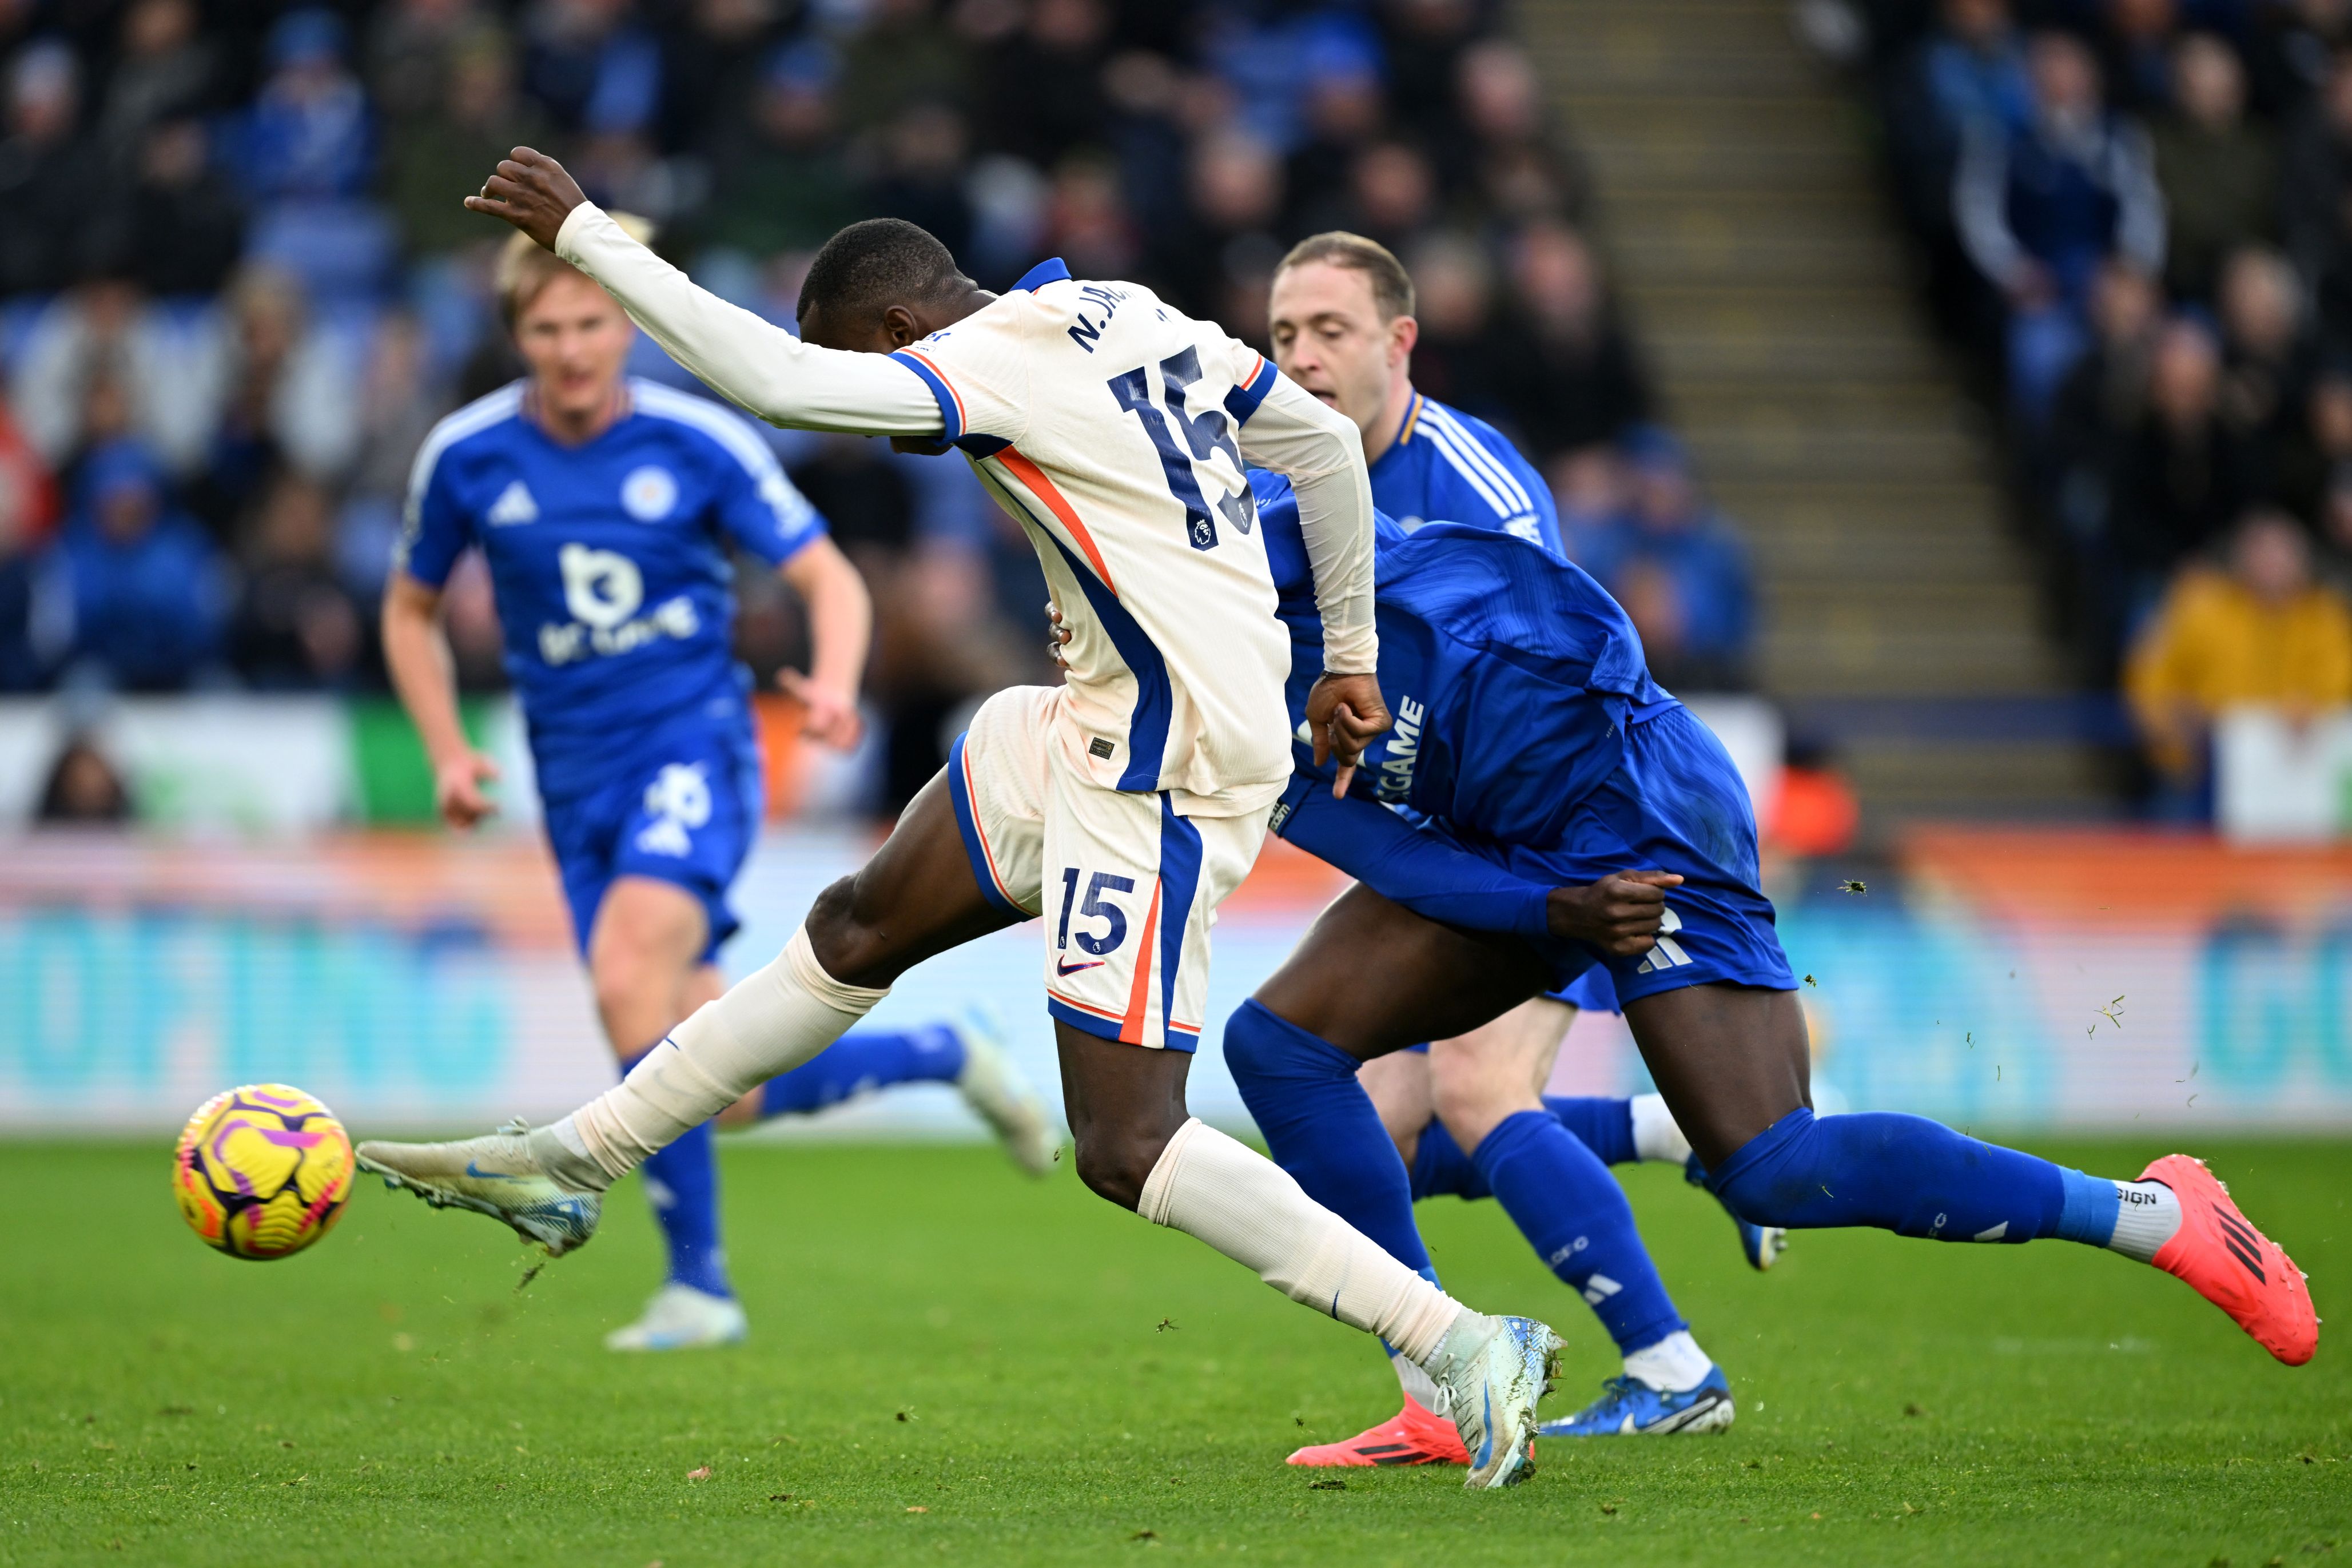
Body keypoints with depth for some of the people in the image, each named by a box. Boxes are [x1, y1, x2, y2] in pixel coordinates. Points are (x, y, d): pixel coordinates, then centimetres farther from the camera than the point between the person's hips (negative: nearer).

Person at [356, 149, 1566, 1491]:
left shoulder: (991, 365, -16)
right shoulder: (1132, 315, 10)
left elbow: (775, 381, -28)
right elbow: (1330, 447, 18)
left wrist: (587, 236, -21)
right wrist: (1350, 661, 27)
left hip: (1169, 773, -10)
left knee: (1127, 1147, -10)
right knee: (857, 930, 18)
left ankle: (1467, 1352, -9)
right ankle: (568, 1166, 29)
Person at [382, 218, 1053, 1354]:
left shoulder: (699, 443, -5)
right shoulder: (466, 457, 1)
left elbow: (830, 578, 0)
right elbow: (411, 611, 16)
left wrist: (836, 686, -20)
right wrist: (447, 753, 2)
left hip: (694, 747, -4)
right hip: (580, 781, 4)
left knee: (628, 974, -31)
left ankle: (696, 1286, -23)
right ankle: (944, 1057, 27)